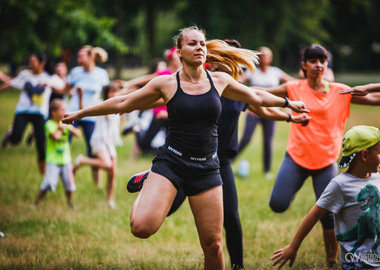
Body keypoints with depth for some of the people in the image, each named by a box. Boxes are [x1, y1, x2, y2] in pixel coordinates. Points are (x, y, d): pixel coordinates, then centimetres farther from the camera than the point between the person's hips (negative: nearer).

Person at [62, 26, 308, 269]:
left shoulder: (220, 81, 6)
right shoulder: (166, 83, -2)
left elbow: (256, 96, 24)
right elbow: (122, 104, 7)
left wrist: (287, 102, 34)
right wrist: (81, 113, 11)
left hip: (206, 168, 2)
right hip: (171, 163, -2)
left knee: (213, 244, 0)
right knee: (142, 227, -22)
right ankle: (145, 188, 13)